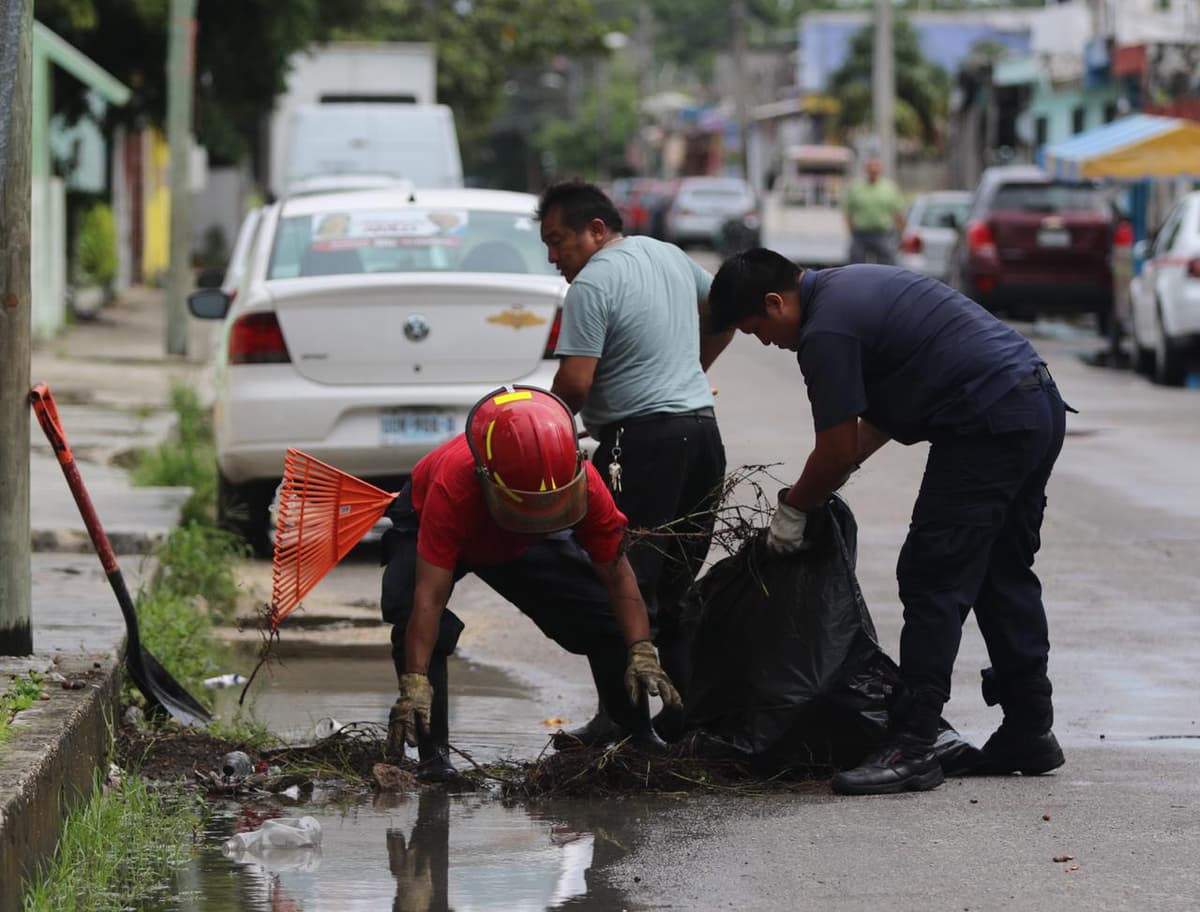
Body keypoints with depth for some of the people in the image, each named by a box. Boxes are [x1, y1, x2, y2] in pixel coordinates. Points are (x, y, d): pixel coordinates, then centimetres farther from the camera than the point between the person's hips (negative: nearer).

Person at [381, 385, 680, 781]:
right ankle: (433, 752, -20)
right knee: (412, 616, -31)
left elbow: (617, 574, -25)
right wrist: (414, 683, -51)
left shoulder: (581, 482, -36)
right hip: (427, 529, -3)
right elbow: (429, 596, -47)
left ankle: (637, 735, 17)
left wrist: (642, 653, -33)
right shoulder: (452, 486, -47)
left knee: (603, 617, -3)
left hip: (526, 541, 4)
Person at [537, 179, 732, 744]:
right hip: (701, 429, 9)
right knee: (677, 589, 13)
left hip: (641, 441, -9)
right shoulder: (670, 256, 14)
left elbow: (574, 383, -17)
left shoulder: (593, 284, -12)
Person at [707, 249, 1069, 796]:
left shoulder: (826, 331, -12)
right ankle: (1029, 733, 23)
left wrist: (793, 511, 8)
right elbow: (880, 418, 28)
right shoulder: (850, 287, 20)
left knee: (933, 582, -8)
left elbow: (836, 453, -8)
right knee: (1004, 576, 18)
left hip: (988, 427, -10)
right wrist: (816, 489, 25)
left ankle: (912, 748, -9)